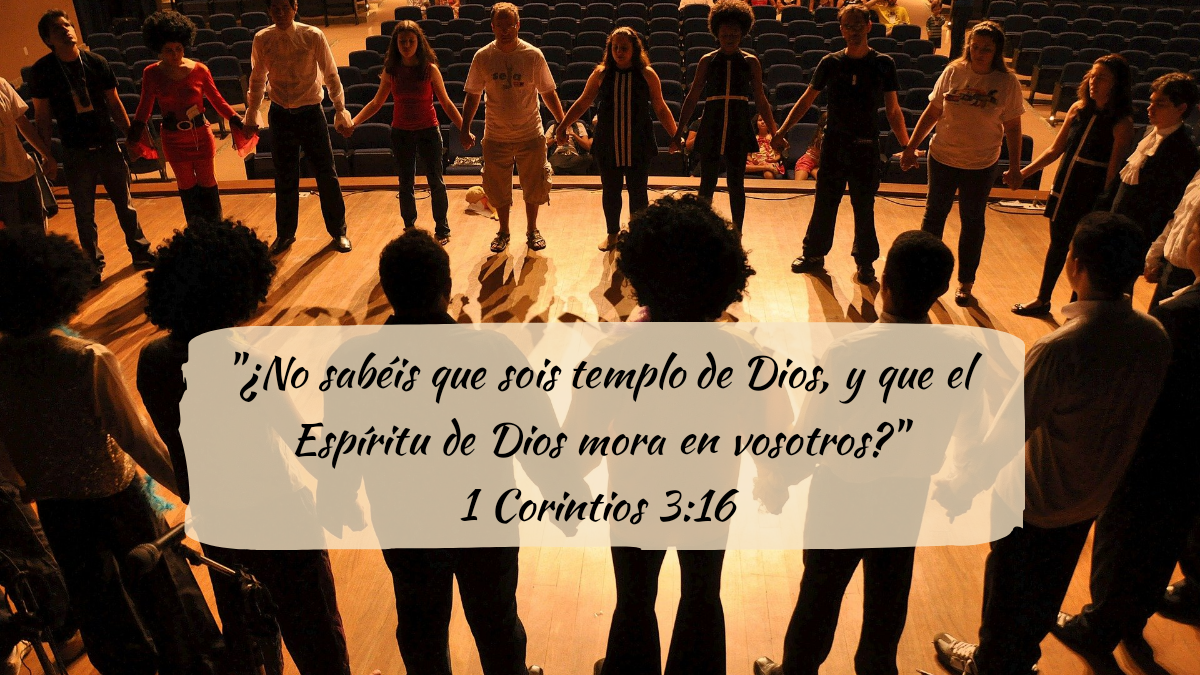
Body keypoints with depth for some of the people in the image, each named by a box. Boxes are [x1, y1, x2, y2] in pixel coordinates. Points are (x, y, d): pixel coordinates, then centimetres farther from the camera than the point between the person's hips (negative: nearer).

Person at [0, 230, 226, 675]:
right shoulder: (90, 362, -28)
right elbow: (136, 439, -26)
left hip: (54, 508, 4)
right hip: (114, 499, -4)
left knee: (95, 597, 26)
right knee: (158, 585, 20)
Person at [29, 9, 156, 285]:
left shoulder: (97, 63, -2)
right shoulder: (42, 71, -7)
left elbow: (114, 103, 6)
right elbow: (42, 115, -3)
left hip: (108, 146, 2)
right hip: (75, 153, -2)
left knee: (124, 204, 13)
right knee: (84, 213, 8)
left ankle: (140, 252, 29)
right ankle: (94, 264, 22)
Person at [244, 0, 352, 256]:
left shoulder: (313, 36, -10)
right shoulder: (262, 39, -4)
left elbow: (330, 75, -3)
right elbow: (257, 80, 8)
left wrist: (340, 110, -4)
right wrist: (251, 115, 12)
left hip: (311, 112, -2)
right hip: (280, 114, 2)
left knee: (326, 173, 4)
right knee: (285, 179, 10)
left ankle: (338, 231, 21)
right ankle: (285, 234, 27)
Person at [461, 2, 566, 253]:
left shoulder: (533, 55, -7)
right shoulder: (482, 57, -5)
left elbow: (548, 93, 1)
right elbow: (473, 95, 3)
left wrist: (563, 124, -1)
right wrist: (465, 129, 0)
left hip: (530, 135, 0)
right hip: (496, 136, 1)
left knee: (533, 186, 9)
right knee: (498, 188, 9)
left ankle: (532, 231, 30)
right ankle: (503, 232, 30)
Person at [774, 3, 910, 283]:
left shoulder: (883, 64, -1)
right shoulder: (830, 63, 1)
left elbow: (893, 110, 2)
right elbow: (806, 100, 3)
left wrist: (907, 147, -3)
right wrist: (782, 131, -7)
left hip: (866, 146, -1)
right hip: (833, 144, 1)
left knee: (864, 206, 5)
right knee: (825, 202, 8)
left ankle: (865, 262, 19)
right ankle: (814, 254, 22)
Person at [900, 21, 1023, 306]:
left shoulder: (1007, 83, -9)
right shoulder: (953, 72, -4)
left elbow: (1012, 127, -3)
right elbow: (932, 112, 3)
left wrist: (1014, 167, -4)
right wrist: (911, 147, 2)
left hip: (981, 165, -2)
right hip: (942, 157, 2)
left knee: (972, 222, 9)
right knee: (934, 214, 13)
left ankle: (965, 282, 23)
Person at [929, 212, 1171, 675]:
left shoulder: (1059, 350, -35)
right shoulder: (1155, 337, -14)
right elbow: (1138, 416, 1)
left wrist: (962, 488, -13)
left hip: (1034, 502, -6)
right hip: (1093, 498, 6)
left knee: (1008, 590, 19)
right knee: (1049, 586, 28)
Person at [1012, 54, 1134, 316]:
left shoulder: (1122, 123, -14)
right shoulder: (1079, 108, 2)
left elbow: (1113, 171, -14)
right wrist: (1024, 173, 5)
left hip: (1092, 197, -6)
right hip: (1064, 188, 6)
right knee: (1057, 245, 19)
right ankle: (1042, 300, 34)